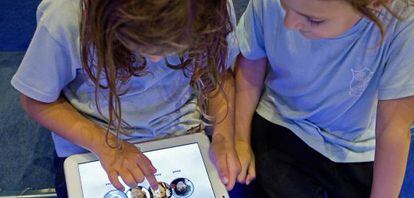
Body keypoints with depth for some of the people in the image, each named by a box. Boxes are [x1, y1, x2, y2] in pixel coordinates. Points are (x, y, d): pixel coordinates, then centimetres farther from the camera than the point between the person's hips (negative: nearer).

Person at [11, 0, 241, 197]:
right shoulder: (64, 19, -30)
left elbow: (219, 72, -3)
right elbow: (37, 101, -13)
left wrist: (224, 136, -19)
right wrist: (104, 145, -26)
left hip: (182, 132, 2)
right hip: (90, 147, -1)